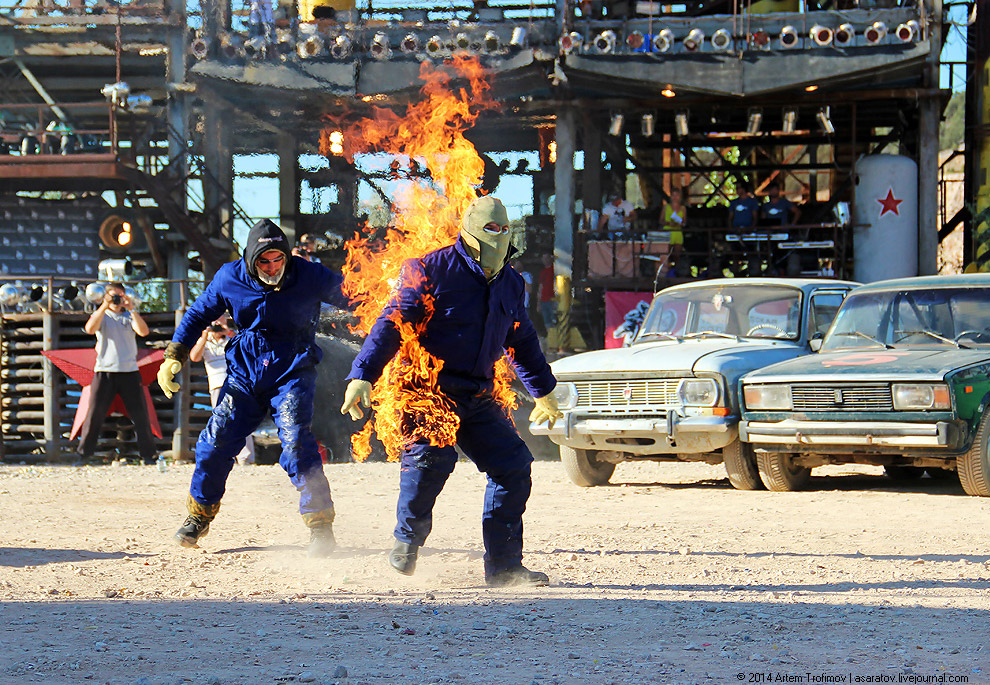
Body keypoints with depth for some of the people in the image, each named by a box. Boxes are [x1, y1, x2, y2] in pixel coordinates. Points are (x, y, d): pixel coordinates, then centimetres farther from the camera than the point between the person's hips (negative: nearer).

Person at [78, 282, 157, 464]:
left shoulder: (129, 316, 12)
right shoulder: (101, 315, 9)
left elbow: (143, 331, -6)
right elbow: (90, 329, -13)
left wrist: (131, 309, -14)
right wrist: (104, 306, -17)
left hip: (129, 371, 1)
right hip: (105, 372, -1)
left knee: (140, 413, 0)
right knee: (95, 414, -3)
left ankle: (148, 454, 7)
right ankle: (84, 454, 5)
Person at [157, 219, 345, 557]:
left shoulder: (310, 276, -13)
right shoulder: (230, 278, -5)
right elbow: (198, 315, 10)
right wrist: (173, 357, 6)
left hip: (292, 373, -3)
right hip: (244, 373, 3)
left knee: (296, 445, -21)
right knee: (216, 441, -2)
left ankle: (320, 525, -12)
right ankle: (199, 515, 21)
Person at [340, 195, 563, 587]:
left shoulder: (509, 284, 14)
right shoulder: (435, 270, -7)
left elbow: (523, 341, 31)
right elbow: (391, 324, -11)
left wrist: (543, 391, 40)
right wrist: (362, 376, -21)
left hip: (477, 398, 7)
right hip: (428, 389, -7)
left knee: (513, 465, -1)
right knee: (432, 456, -28)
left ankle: (504, 566, 6)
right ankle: (406, 543, -6)